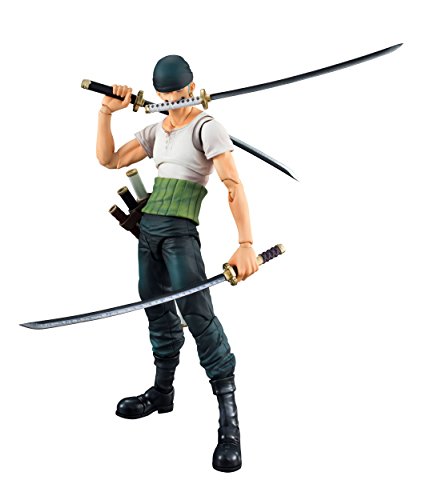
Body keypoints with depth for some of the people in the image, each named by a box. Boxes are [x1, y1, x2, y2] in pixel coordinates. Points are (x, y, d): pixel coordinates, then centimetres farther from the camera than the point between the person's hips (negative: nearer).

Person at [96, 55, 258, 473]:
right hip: (148, 226, 8)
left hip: (179, 230, -8)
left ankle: (229, 420, -14)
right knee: (157, 309, 13)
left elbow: (233, 183, -17)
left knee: (196, 312, -16)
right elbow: (109, 159, 17)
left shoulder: (206, 127, -5)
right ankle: (162, 392, 28)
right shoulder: (155, 131, 17)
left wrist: (245, 242, -29)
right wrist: (106, 113, 3)